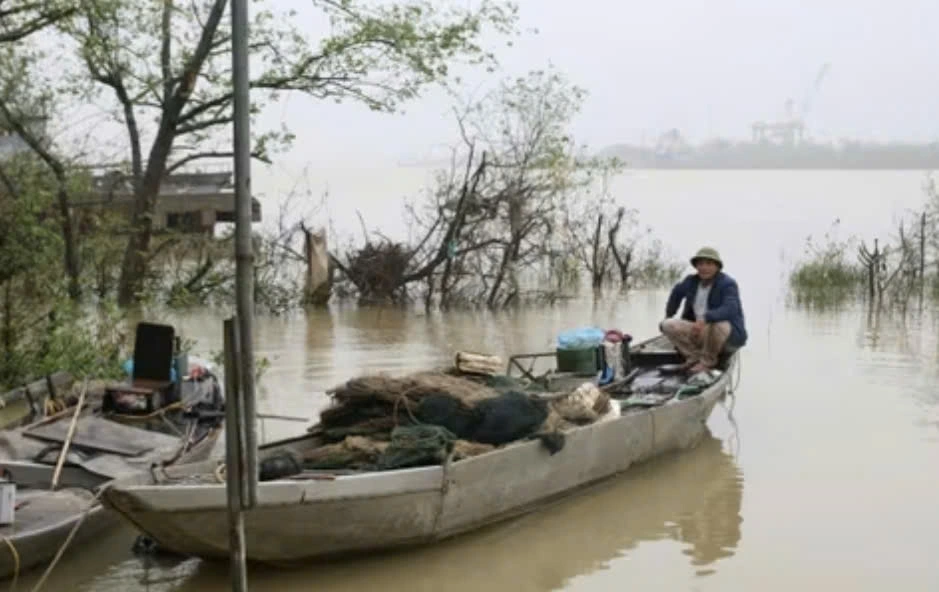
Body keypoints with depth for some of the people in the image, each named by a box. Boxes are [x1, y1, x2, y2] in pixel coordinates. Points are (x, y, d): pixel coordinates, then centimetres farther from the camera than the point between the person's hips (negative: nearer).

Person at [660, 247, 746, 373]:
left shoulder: (727, 284, -18)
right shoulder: (692, 281, 1)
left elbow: (730, 310, -36)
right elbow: (677, 292, 25)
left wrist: (705, 318, -50)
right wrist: (668, 315, 30)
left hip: (729, 336, -6)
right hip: (702, 333, 6)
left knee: (716, 323, -40)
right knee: (667, 325, -11)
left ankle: (708, 360, -16)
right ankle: (695, 357, -11)